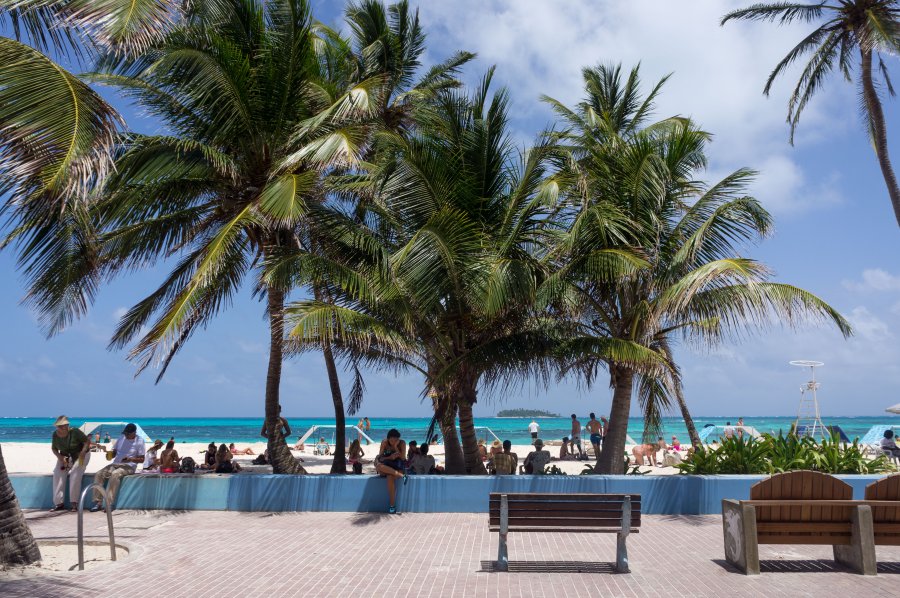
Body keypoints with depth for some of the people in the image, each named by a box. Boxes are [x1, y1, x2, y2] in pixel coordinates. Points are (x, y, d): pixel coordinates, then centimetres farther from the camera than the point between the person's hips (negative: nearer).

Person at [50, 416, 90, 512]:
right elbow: (53, 448, 7)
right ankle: (59, 503, -15)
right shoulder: (55, 434, -5)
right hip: (65, 457, 5)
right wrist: (60, 457, -12)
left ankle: (74, 503, -23)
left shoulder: (75, 432, -19)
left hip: (79, 455, -5)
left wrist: (82, 453, -27)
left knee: (75, 474, -27)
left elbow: (87, 442, -12)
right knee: (58, 474, -20)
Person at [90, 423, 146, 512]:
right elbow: (114, 453, 18)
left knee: (115, 474, -36)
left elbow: (142, 459, -3)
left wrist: (130, 459, -20)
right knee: (98, 474, -19)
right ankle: (98, 502, -18)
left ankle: (109, 504, -34)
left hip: (128, 467, -6)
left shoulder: (139, 441, -2)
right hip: (115, 464, 6)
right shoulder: (121, 438, 14)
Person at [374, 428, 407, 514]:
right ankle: (401, 475, -31)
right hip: (386, 467, 2)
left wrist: (396, 447, -20)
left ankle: (392, 505, -32)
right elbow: (380, 457, -5)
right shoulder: (384, 442, -4)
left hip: (397, 467, -2)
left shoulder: (402, 443, -6)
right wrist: (390, 457, -21)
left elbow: (403, 458, -13)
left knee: (390, 477, -36)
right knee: (378, 467, -34)